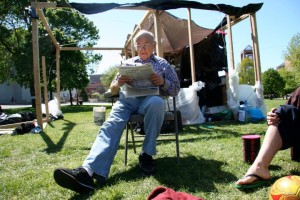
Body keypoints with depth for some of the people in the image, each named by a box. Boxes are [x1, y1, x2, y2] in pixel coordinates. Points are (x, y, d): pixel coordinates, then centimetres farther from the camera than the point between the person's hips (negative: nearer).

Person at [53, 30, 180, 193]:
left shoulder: (163, 64, 21)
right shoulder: (128, 63, 26)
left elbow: (176, 90, 16)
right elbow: (112, 90, 23)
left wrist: (163, 82, -6)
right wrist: (118, 83, -3)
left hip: (149, 100, -1)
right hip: (126, 100, 2)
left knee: (157, 102, -40)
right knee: (111, 125, -31)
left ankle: (146, 154, -23)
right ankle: (88, 170, -53)